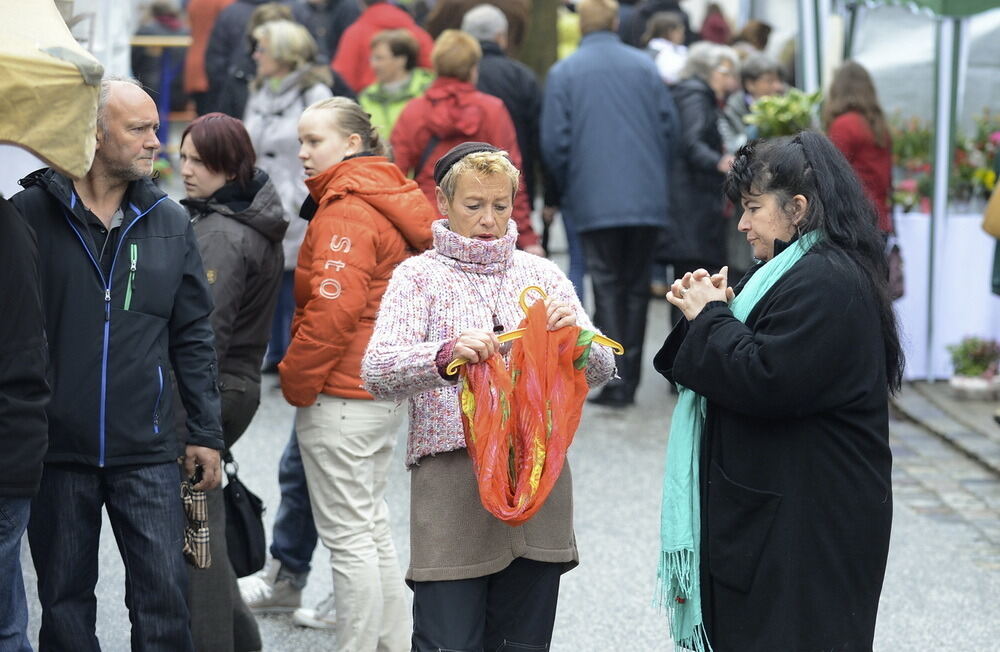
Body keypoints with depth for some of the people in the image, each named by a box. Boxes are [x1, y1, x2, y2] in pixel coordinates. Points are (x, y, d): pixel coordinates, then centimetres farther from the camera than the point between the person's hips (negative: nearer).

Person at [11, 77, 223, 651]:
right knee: (65, 605, 9)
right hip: (57, 450, -1)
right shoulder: (30, 214, -3)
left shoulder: (170, 222, 7)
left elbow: (194, 336, 10)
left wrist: (207, 433, 6)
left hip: (147, 452, 2)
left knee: (165, 597, -1)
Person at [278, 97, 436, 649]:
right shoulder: (392, 198, 13)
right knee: (372, 529, 18)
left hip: (341, 396, -10)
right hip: (385, 390, 10)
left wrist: (296, 378, -15)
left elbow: (334, 307, -26)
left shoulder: (347, 210, -17)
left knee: (348, 536, -3)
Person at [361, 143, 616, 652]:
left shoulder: (540, 273, 13)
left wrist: (577, 337, -15)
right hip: (452, 481, -3)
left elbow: (600, 371, 8)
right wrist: (446, 355, -31)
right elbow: (377, 373, -12)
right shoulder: (419, 276, 3)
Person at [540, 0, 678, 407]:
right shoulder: (644, 66, 3)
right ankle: (629, 379, 13)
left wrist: (566, 189, 13)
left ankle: (614, 380, -8)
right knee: (636, 287, 10)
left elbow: (554, 142, -4)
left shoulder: (564, 73, -3)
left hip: (595, 201, -2)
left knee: (607, 288, 2)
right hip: (647, 200, 2)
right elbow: (670, 127, 4)